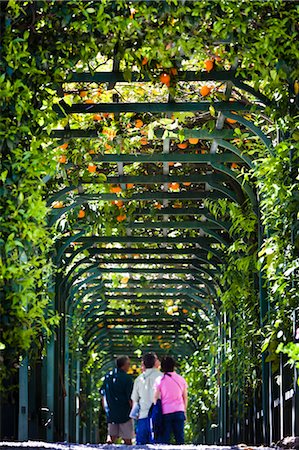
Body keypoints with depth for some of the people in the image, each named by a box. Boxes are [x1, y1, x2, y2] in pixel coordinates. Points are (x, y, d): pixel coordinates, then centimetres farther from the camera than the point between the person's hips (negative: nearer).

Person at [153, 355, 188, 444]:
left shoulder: (159, 380, -3)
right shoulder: (181, 379, 6)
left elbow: (156, 398, -2)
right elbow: (185, 398, 12)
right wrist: (184, 411, 22)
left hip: (165, 412, -3)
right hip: (179, 411, 3)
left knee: (165, 438, -1)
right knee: (180, 438, 7)